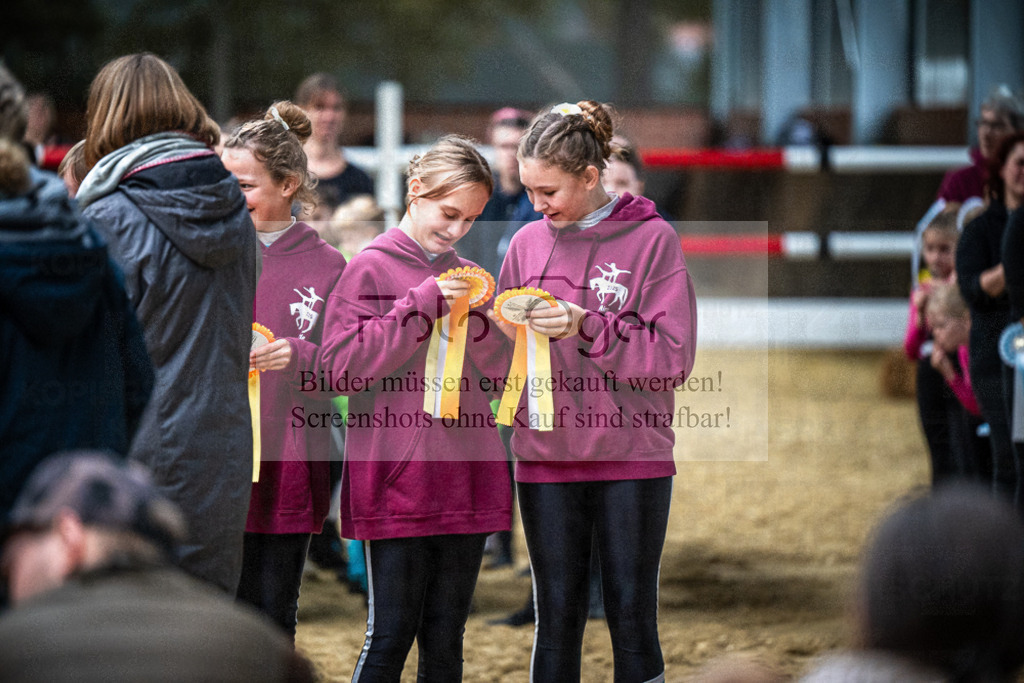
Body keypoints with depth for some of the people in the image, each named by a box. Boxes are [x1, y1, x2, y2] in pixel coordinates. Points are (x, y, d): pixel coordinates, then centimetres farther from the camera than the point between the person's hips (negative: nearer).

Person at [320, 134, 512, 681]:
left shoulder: (466, 276, 14)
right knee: (392, 634, -5)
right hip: (396, 477, -5)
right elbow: (341, 364, -12)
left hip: (464, 478, 5)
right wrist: (423, 304, -14)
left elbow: (501, 370, 13)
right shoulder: (371, 268, -2)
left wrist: (477, 318, -6)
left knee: (446, 637, 8)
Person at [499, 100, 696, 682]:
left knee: (633, 617, 2)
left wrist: (587, 328, -18)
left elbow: (673, 356, -10)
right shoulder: (528, 244, 8)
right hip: (545, 461, 3)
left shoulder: (651, 239, -3)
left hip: (632, 460, -3)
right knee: (557, 616, 6)